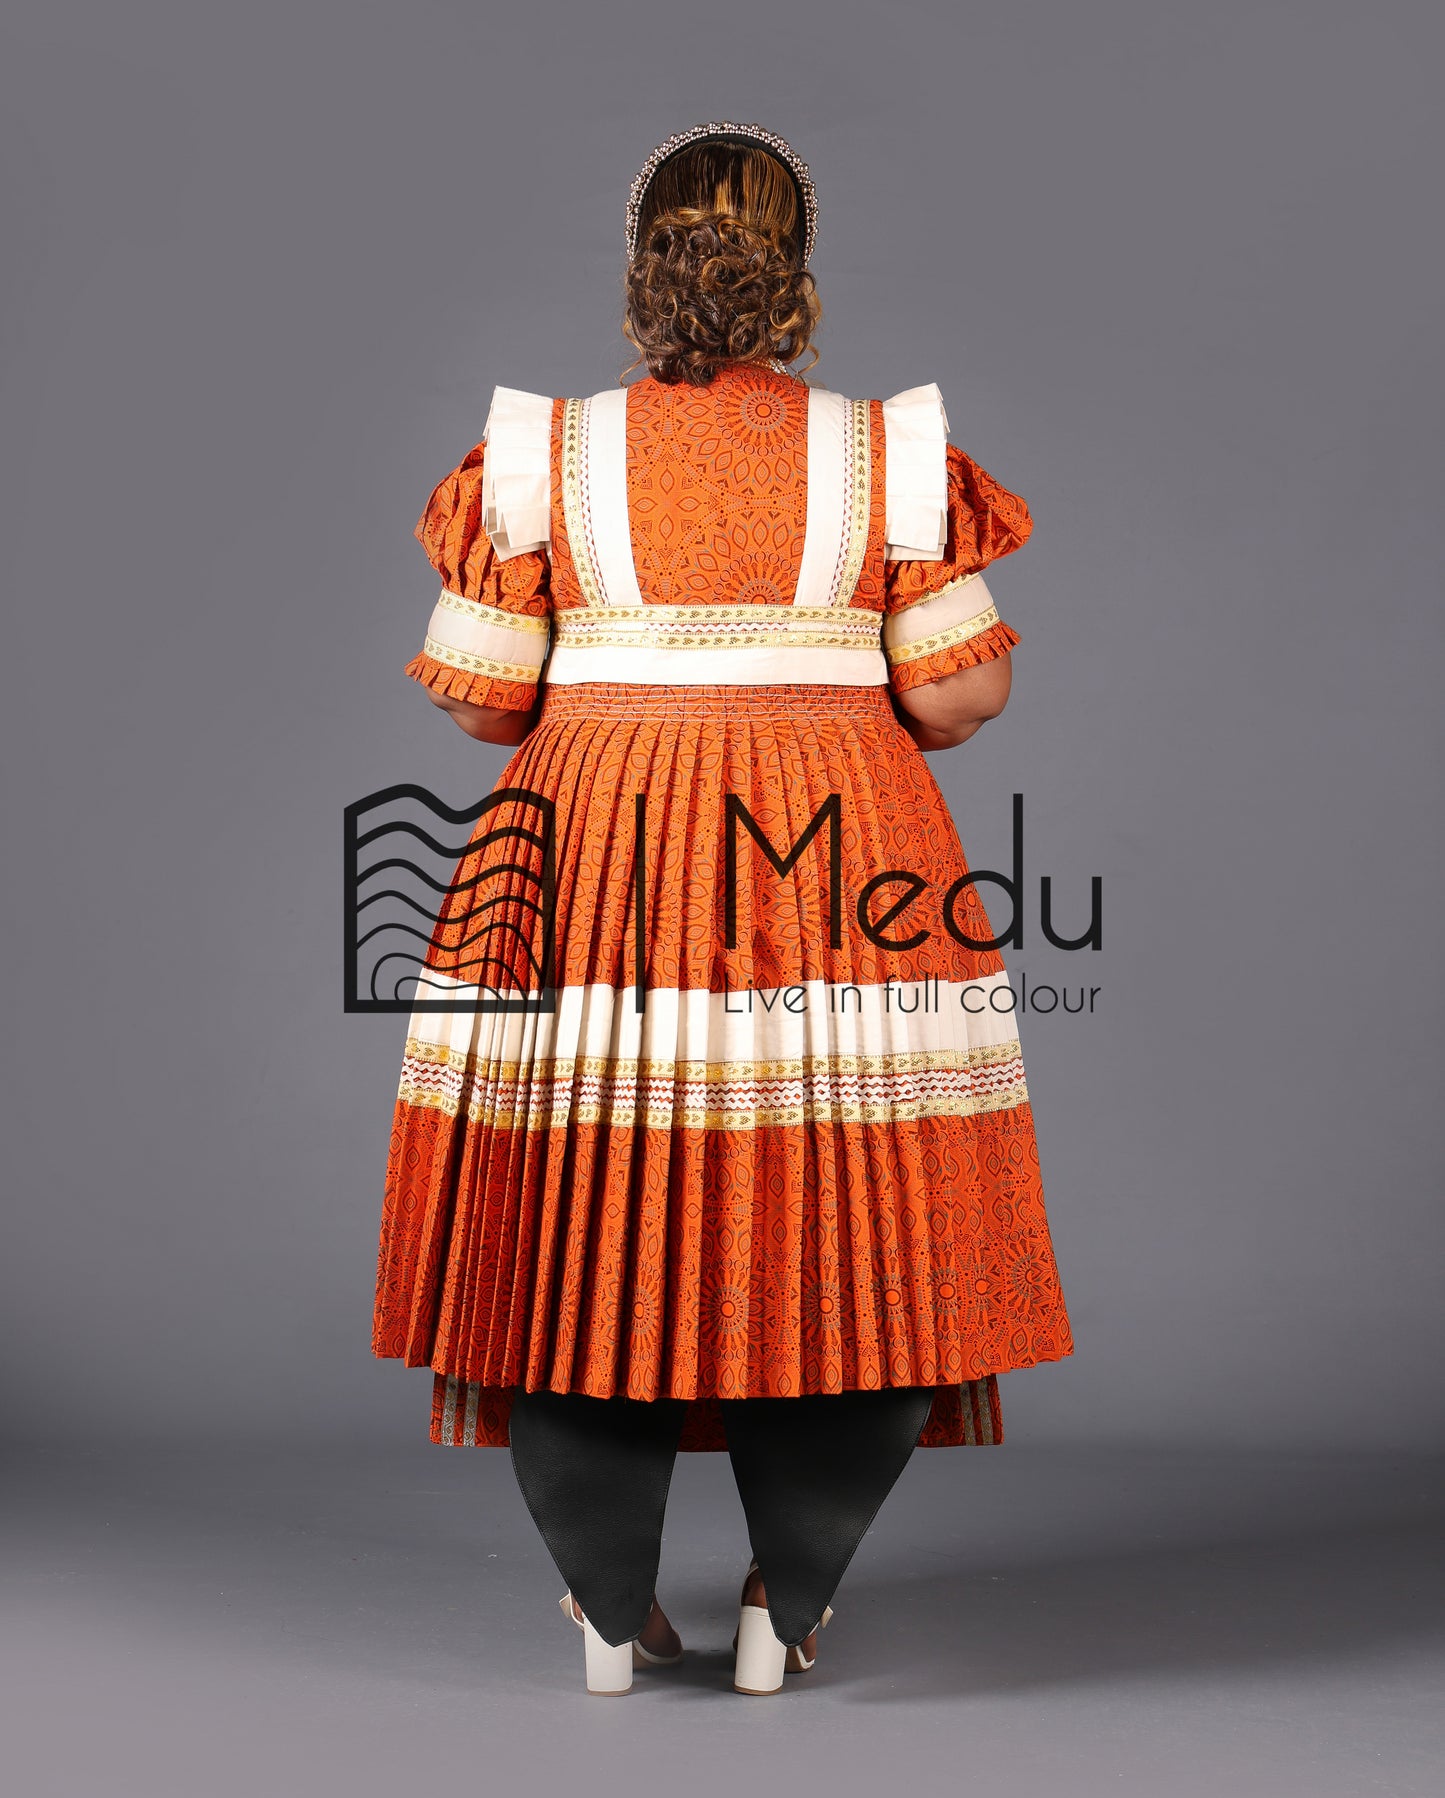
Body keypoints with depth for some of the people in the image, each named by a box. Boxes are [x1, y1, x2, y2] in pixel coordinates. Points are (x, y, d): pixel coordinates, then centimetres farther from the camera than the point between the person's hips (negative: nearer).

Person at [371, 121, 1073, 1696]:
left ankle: (610, 1609, 19)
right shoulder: (891, 454, -1)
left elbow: (479, 697, -1)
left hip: (589, 861, 1)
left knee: (585, 1229, 10)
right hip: (847, 866, 0)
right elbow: (958, 694, -3)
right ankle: (786, 1606, 17)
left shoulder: (541, 454, 0)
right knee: (846, 1230, 11)